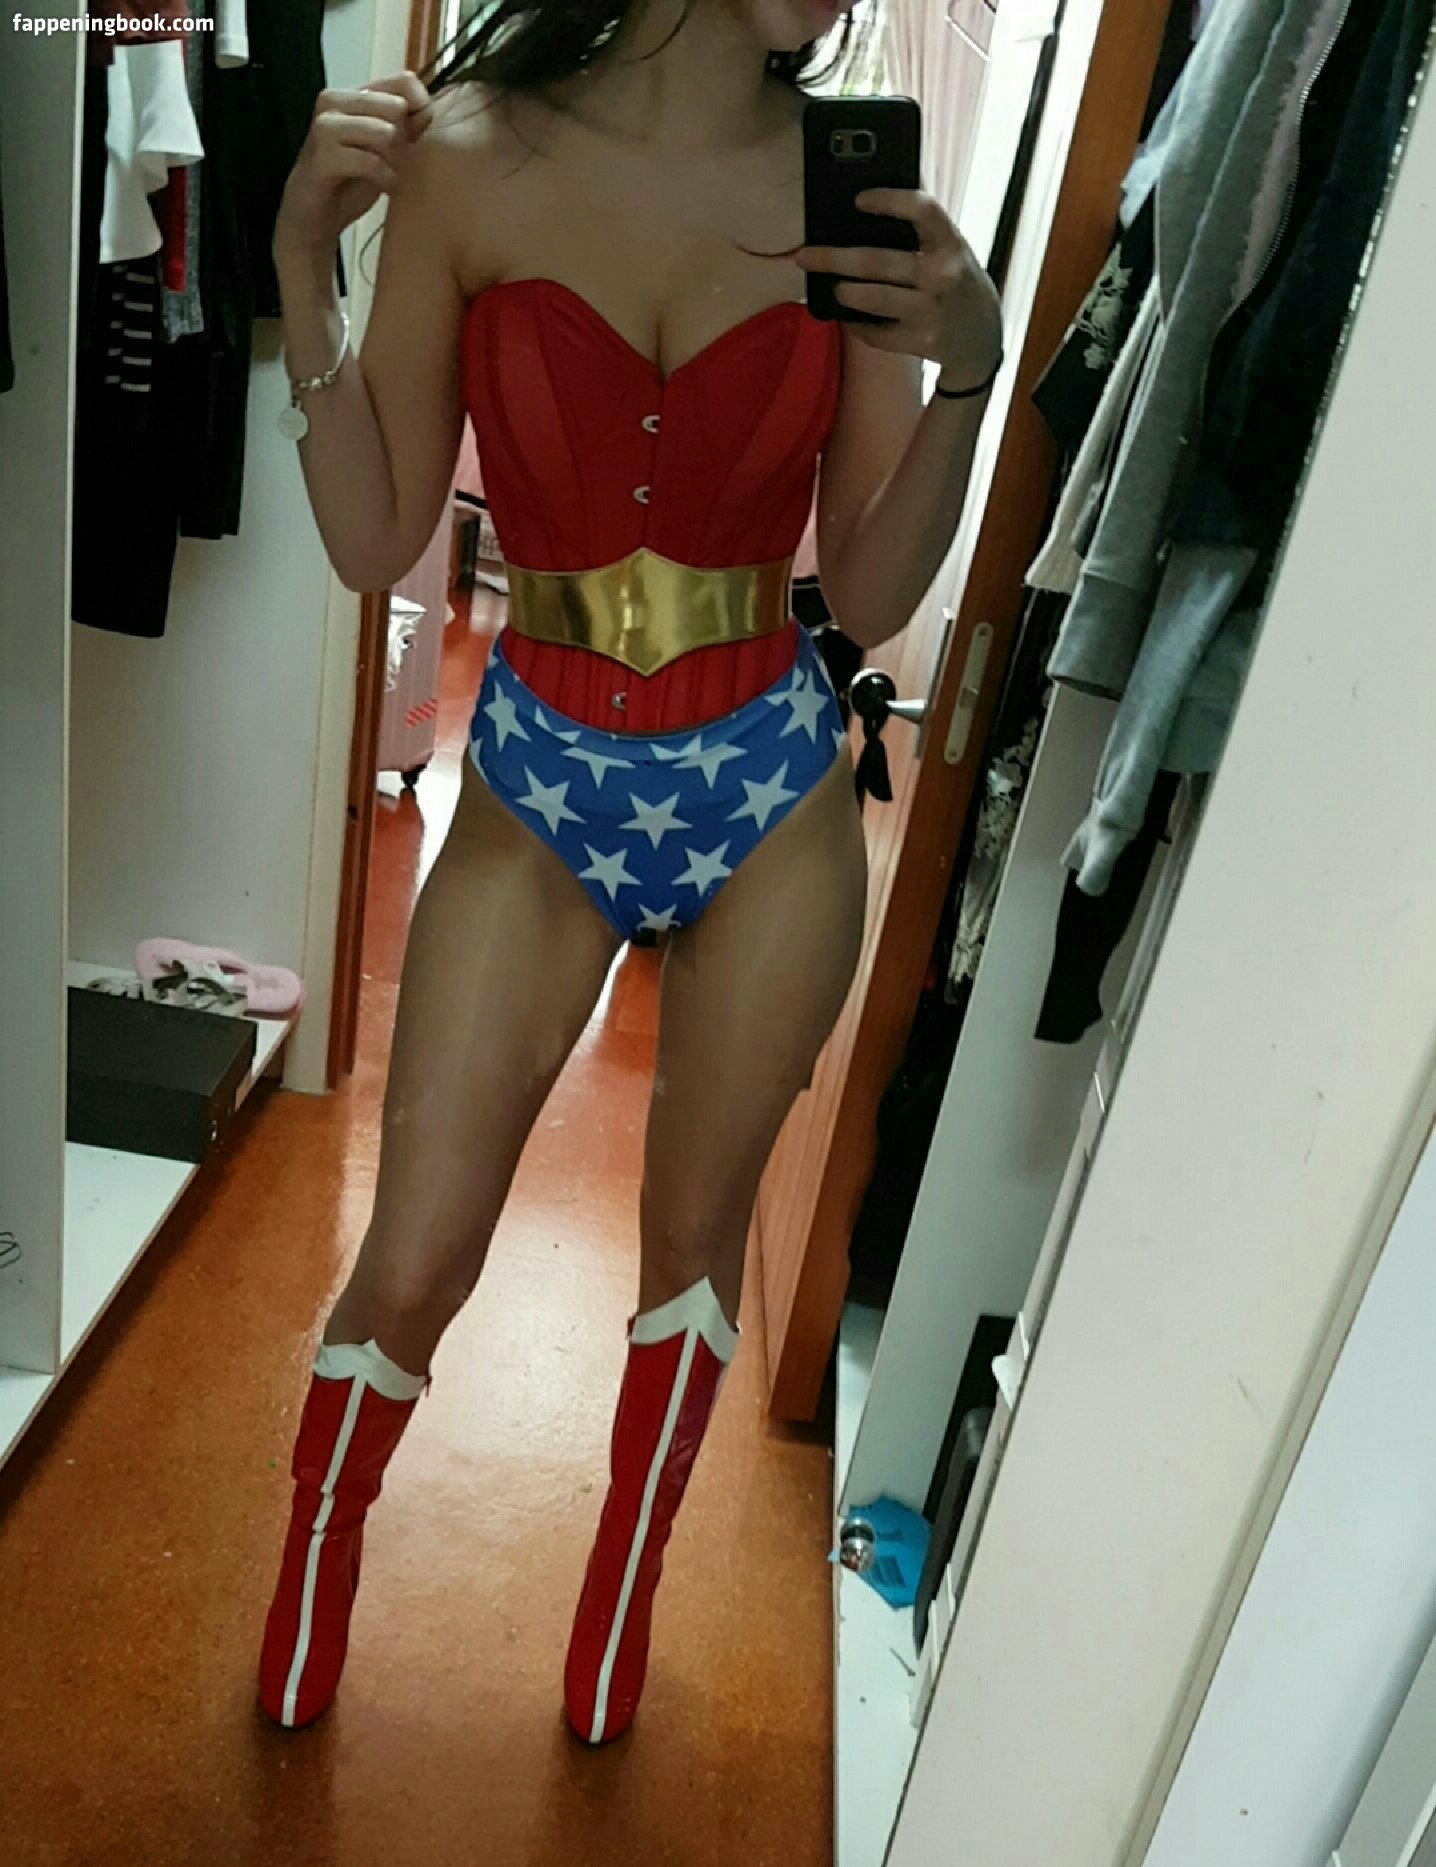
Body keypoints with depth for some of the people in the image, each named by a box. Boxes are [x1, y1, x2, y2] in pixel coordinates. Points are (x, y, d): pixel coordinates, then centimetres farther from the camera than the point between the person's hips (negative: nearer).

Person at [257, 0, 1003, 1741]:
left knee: (695, 1234, 17)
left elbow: (868, 598, -3)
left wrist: (965, 370, -16)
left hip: (771, 795, 1)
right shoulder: (473, 153, -8)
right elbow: (375, 542, -5)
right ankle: (312, 1578, 41)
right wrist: (302, 261, -15)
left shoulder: (857, 184, -6)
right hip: (537, 785, 0)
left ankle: (622, 1590, 46)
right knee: (410, 1271, 7)